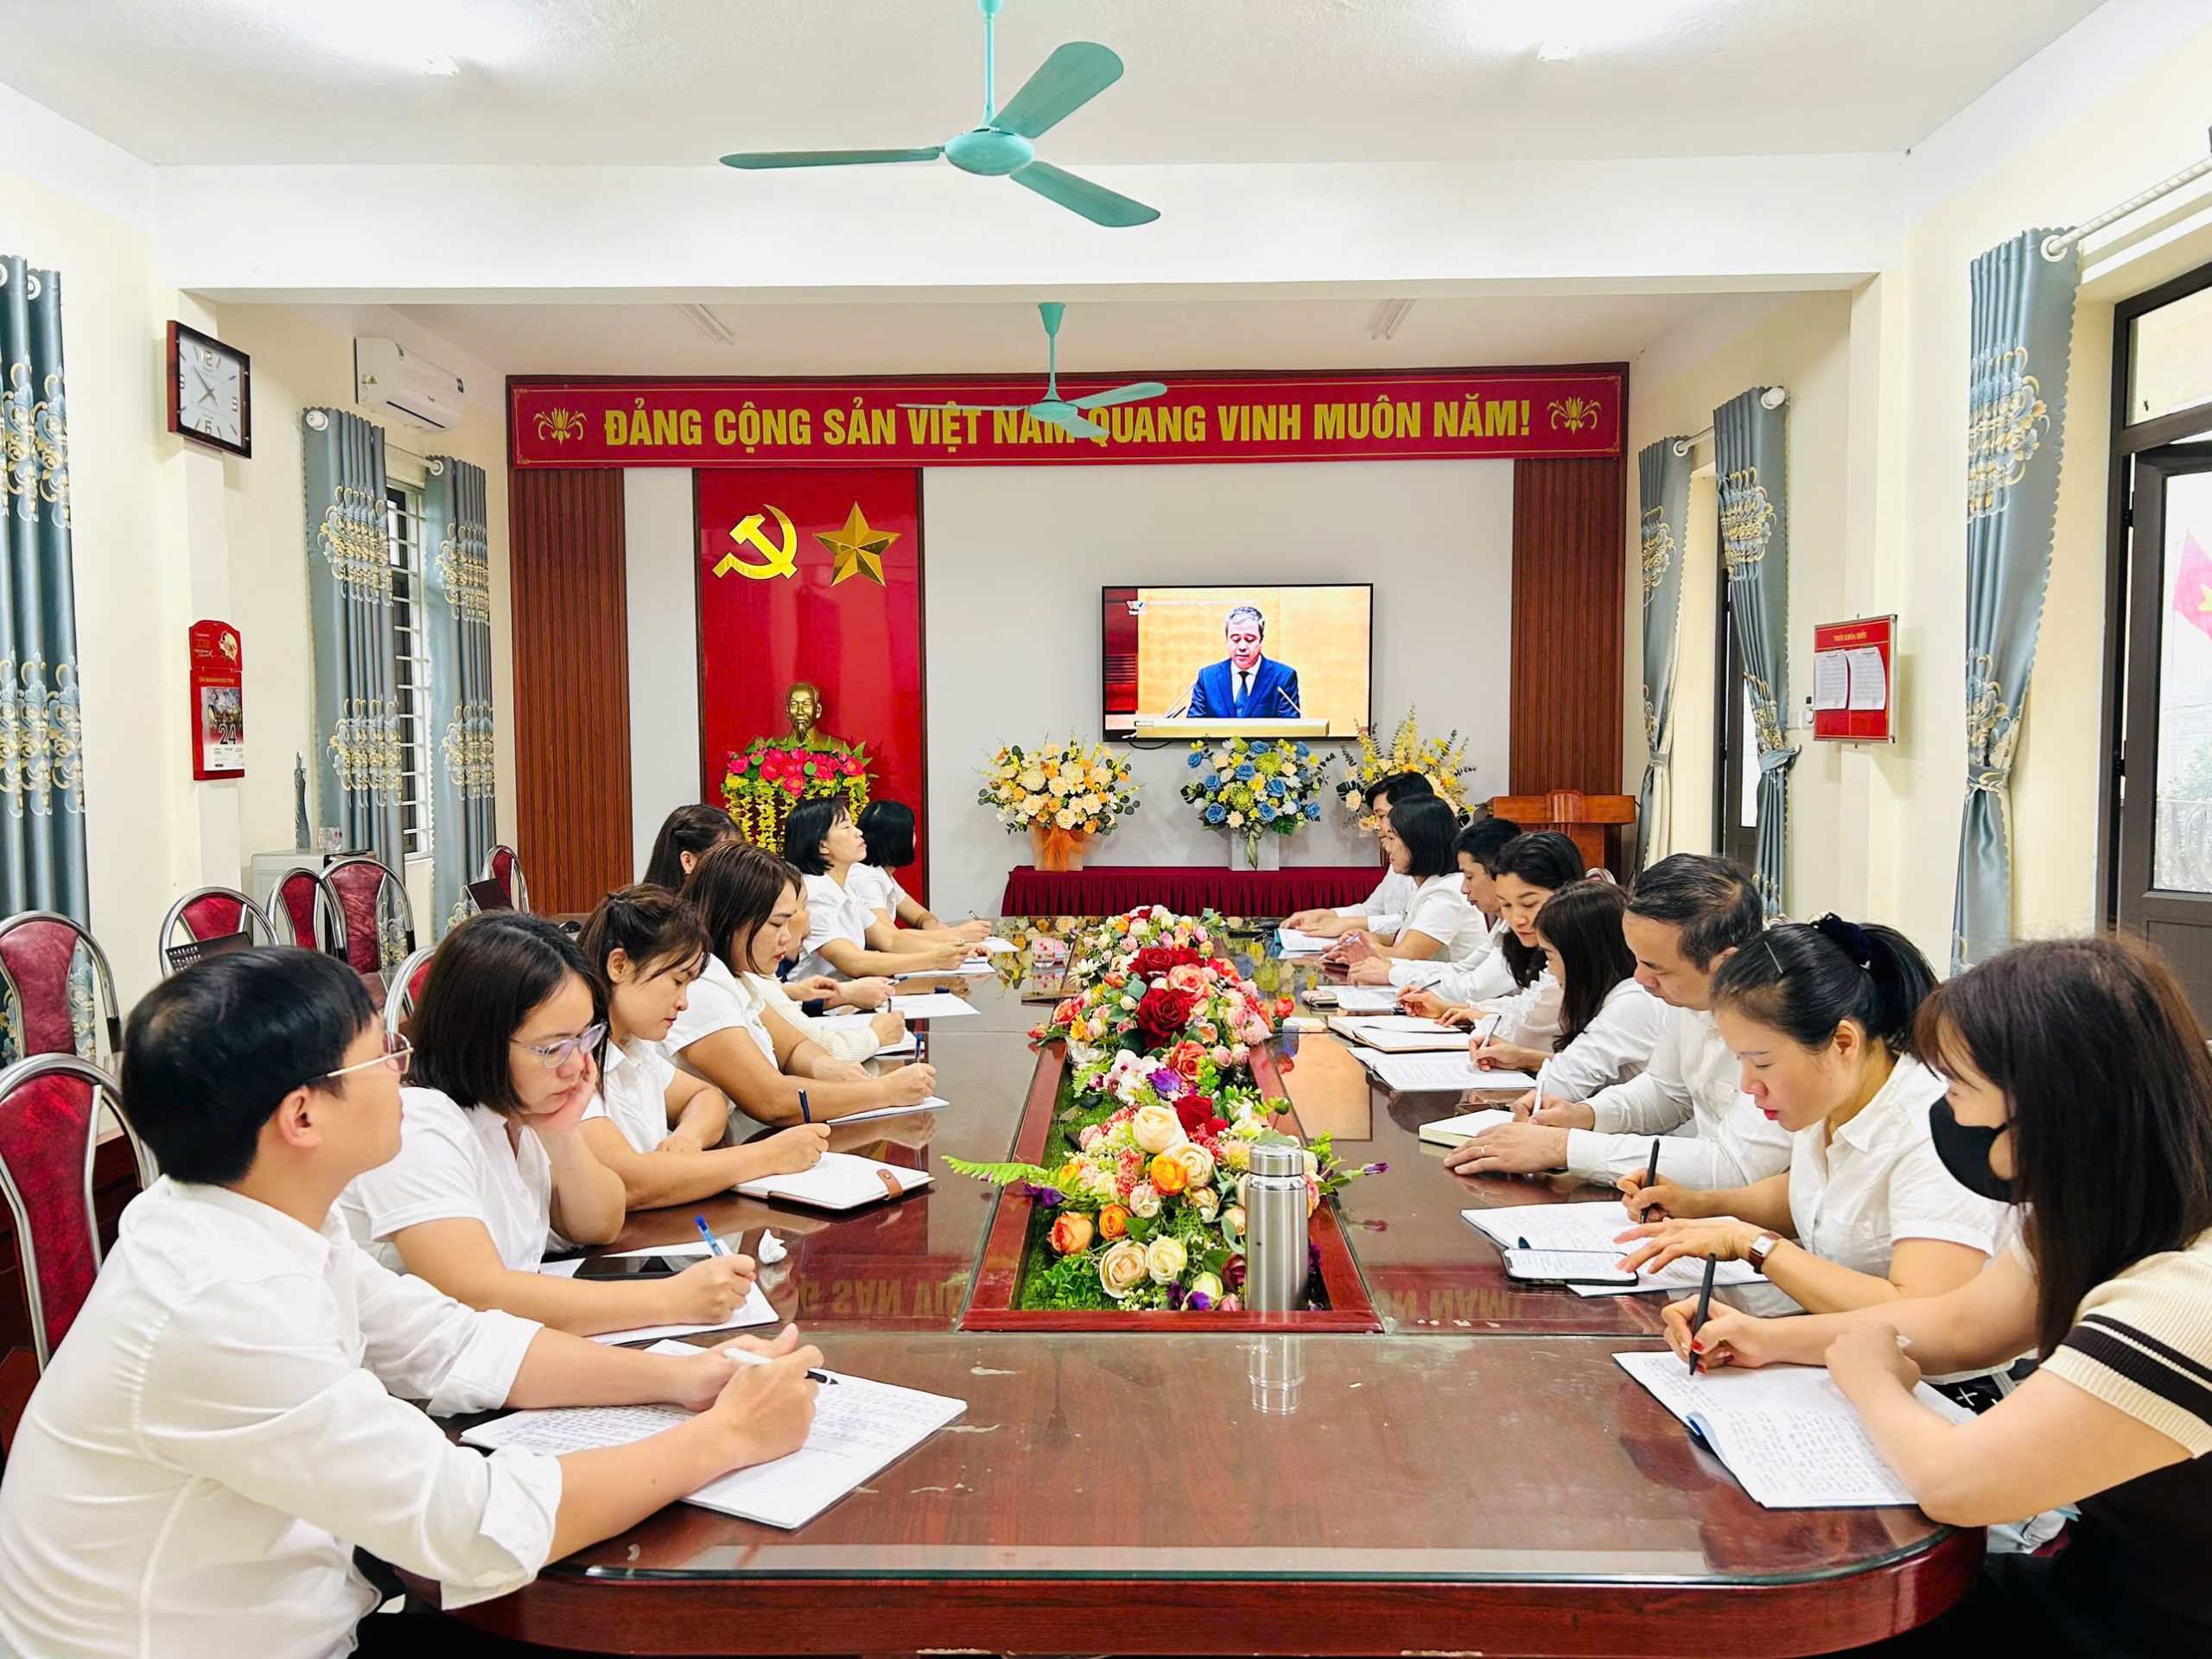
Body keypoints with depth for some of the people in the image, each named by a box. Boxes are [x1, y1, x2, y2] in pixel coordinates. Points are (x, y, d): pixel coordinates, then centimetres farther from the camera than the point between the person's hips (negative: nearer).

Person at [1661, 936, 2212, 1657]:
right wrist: (1773, 1340, 3)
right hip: (2088, 1588, 8)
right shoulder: (2100, 1222, -2)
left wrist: (1870, 1379, -9)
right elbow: (1961, 1322, 12)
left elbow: (1953, 1479, -31)